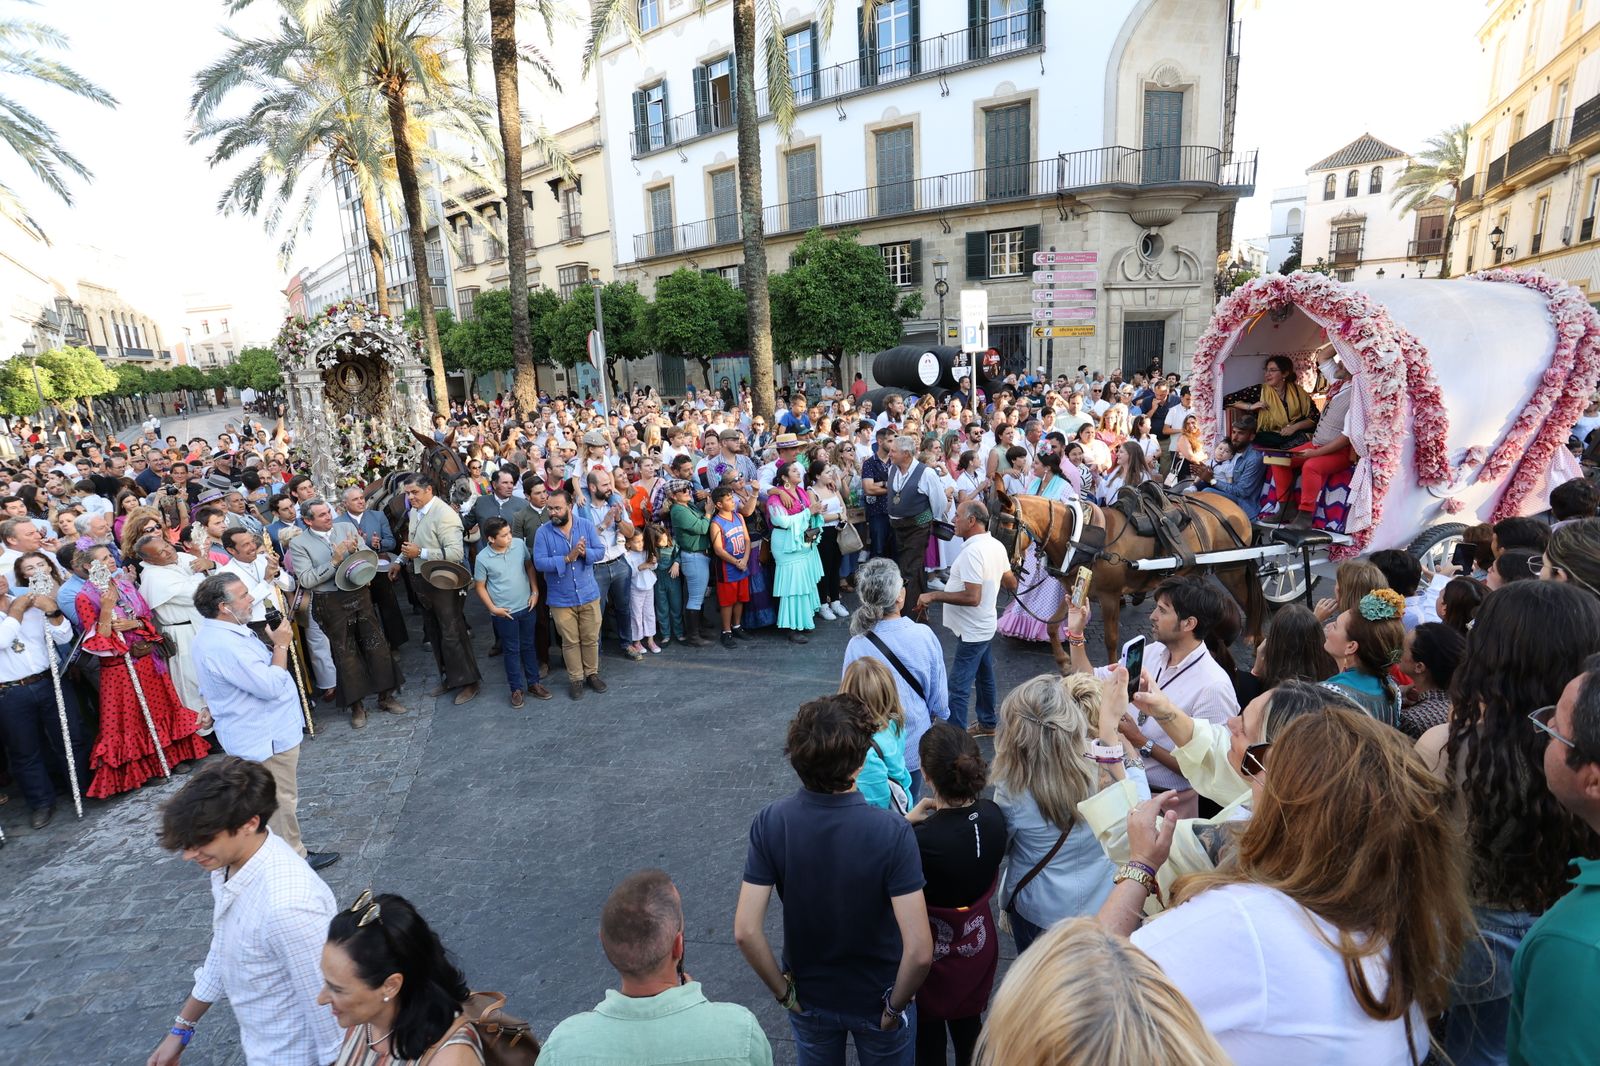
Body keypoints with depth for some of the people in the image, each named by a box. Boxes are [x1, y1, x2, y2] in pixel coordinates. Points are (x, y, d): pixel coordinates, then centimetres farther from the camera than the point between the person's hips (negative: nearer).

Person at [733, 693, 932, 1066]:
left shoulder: (769, 822, -23)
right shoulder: (893, 832, -30)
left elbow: (745, 932, -21)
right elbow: (920, 950, -30)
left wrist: (783, 991, -6)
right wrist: (896, 1006, -12)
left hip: (809, 998, 2)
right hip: (877, 1000, -2)